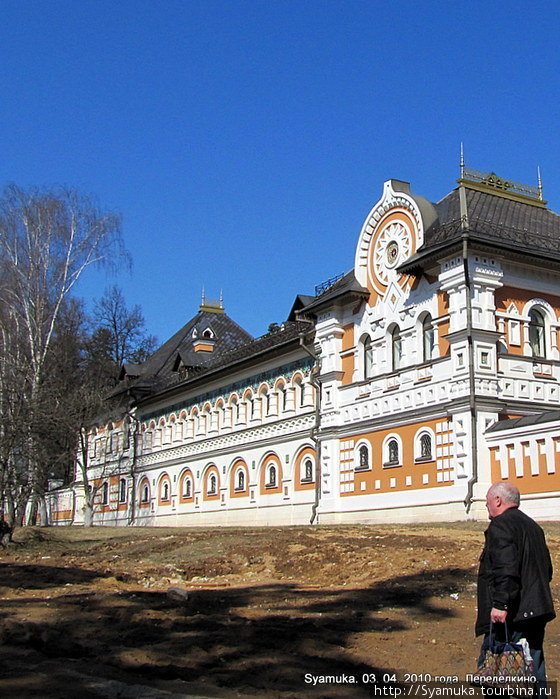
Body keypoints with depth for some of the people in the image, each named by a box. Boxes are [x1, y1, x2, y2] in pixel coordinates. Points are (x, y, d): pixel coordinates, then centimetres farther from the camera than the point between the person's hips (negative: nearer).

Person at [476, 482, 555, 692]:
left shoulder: (500, 525, -11)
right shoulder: (532, 526, 19)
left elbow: (506, 570, -23)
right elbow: (547, 570, 23)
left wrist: (500, 604, -25)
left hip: (511, 615, -9)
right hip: (536, 611, 9)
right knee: (534, 668, 13)